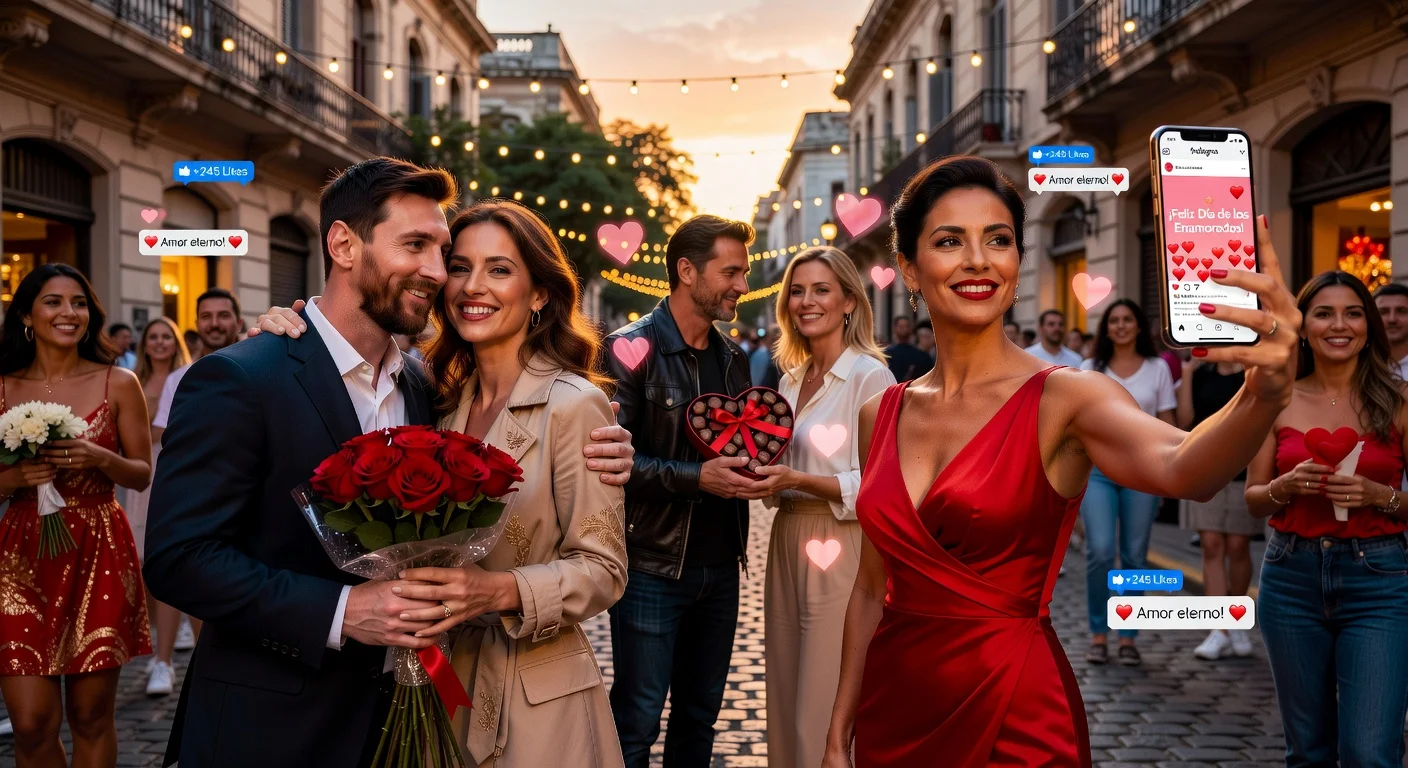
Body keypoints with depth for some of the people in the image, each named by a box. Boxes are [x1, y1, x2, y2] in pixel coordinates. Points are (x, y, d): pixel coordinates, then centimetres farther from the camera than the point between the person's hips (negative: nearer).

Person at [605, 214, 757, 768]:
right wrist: (695, 478, -24)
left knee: (701, 713, 15)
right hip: (654, 568, -6)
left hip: (720, 567, 7)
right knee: (638, 721, 2)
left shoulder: (731, 358, 11)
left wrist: (751, 464, -1)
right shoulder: (633, 348, -10)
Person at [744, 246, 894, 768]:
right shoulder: (791, 380, 13)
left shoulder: (870, 377, -11)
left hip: (841, 553, -8)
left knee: (827, 721, -2)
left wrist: (798, 480, -22)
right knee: (787, 706, 14)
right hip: (787, 546, 8)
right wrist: (764, 477, 2)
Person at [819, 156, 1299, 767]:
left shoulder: (1065, 398, -11)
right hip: (890, 709, 4)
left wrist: (1263, 396, -51)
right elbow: (872, 588, 8)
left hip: (1014, 717, -4)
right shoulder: (879, 416, 2)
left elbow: (1182, 469, -31)